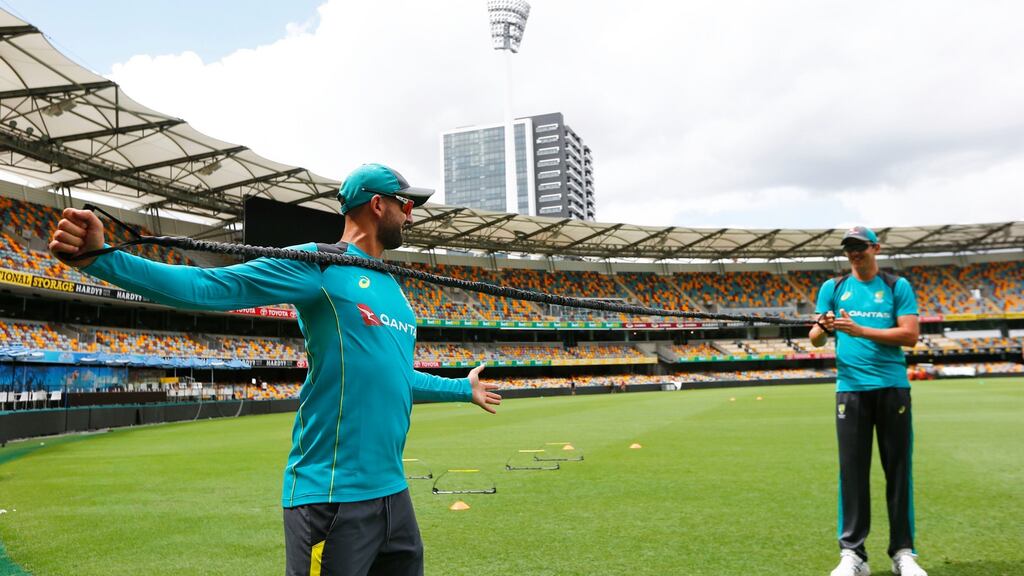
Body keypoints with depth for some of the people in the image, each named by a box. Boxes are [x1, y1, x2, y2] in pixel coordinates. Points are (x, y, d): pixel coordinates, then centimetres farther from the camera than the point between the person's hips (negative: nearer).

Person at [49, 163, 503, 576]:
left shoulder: (392, 286, 17)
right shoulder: (317, 264, -6)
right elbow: (209, 286, -15)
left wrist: (463, 389, 42)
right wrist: (100, 258, -26)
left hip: (392, 491, 8)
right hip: (333, 497, -8)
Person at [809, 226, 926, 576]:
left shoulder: (897, 286, 6)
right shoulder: (833, 288, 10)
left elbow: (910, 335, -6)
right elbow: (815, 340, 6)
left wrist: (860, 330, -15)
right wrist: (824, 328, -17)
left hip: (893, 387, -1)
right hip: (851, 388, 1)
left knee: (898, 469, 4)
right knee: (852, 470, 1)